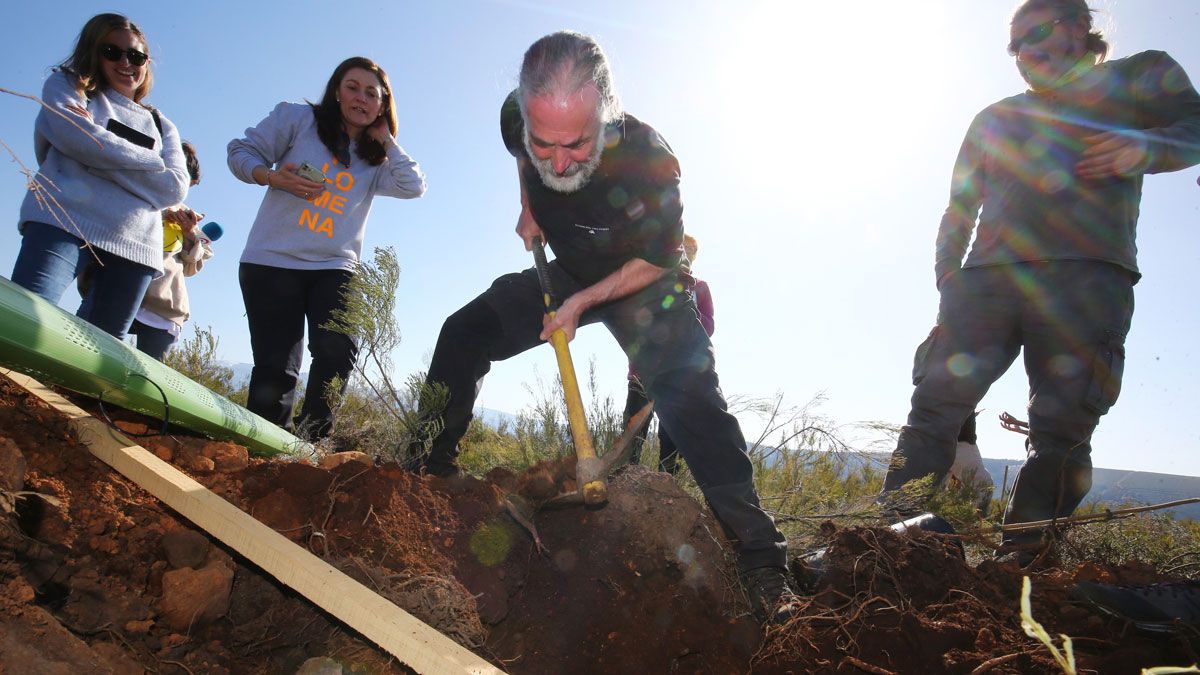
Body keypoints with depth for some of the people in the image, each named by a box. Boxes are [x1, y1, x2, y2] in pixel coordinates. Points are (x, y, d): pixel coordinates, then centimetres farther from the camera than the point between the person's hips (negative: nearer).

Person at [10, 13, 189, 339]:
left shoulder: (161, 126, 25)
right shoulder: (66, 85, 18)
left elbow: (174, 188, 6)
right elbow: (76, 136, -6)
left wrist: (100, 154, -2)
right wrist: (153, 162, 3)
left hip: (134, 243, 3)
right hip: (64, 221, -3)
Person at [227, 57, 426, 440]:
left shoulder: (375, 160, 16)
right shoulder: (297, 118, 9)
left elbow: (414, 186, 0)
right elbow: (242, 151, 7)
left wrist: (385, 139, 7)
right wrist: (272, 176, -14)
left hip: (334, 267, 2)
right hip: (272, 262, -2)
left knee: (336, 353, -18)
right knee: (275, 365, -6)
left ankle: (313, 438, -3)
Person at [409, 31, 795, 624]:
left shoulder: (647, 160, -36)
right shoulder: (516, 117, -21)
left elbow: (656, 261, -20)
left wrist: (582, 302, -22)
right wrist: (528, 209, -1)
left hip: (644, 284, -5)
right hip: (567, 271, 5)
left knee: (690, 397, -24)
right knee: (463, 333, -3)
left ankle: (759, 558, -17)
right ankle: (427, 465, 15)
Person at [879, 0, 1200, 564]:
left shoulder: (1140, 75, 22)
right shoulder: (994, 119, 29)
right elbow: (959, 209, 24)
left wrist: (1145, 147, -12)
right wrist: (947, 280, 11)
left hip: (1085, 278, -2)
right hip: (986, 279, 3)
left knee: (1061, 429, -10)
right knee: (936, 402, -12)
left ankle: (1021, 563, -7)